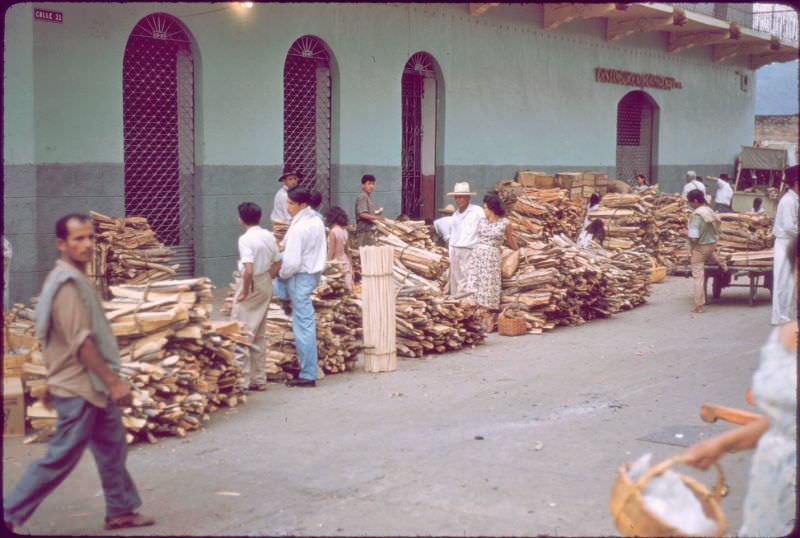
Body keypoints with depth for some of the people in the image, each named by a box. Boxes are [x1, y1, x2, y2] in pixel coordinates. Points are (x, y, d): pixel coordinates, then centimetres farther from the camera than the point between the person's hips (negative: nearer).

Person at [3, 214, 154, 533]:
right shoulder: (67, 283, -20)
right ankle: (9, 514, 9)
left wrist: (53, 382, 24)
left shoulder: (73, 278, 11)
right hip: (79, 389, -10)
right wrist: (113, 381, -22)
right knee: (61, 459, -1)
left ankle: (121, 511, 25)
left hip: (93, 386, 10)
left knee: (112, 449, 15)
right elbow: (81, 342, -24)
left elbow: (56, 339, 18)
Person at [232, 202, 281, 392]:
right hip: (266, 286, 8)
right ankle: (259, 380, 20)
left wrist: (245, 291, -15)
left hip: (251, 286, -8)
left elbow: (248, 269, -26)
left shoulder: (246, 239, -18)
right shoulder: (269, 236, 5)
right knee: (259, 335, 15)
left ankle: (243, 381, 2)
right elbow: (277, 263, 11)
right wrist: (267, 280, 15)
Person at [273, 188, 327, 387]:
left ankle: (308, 375, 5)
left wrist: (281, 274, -5)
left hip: (301, 277, -9)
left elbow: (291, 262, -24)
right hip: (314, 271, 9)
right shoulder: (317, 222, 6)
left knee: (303, 326, -2)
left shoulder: (298, 229, -22)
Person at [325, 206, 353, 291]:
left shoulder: (333, 232, -12)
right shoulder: (345, 231, 7)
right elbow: (348, 251, 12)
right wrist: (351, 267, 18)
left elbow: (331, 251, -12)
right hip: (346, 264, 7)